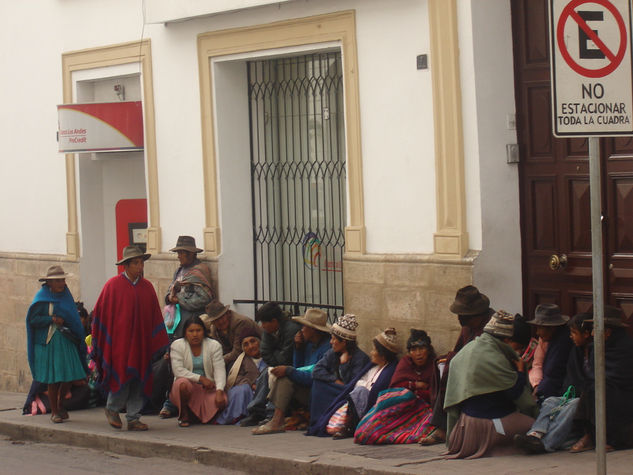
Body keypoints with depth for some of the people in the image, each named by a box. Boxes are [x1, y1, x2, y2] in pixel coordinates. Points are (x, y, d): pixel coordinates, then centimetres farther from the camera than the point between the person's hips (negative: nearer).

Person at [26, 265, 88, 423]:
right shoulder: (42, 298, -3)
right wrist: (52, 319, -16)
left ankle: (60, 404, 23)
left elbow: (74, 319, 22)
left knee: (69, 376, 0)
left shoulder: (66, 295, 12)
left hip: (66, 341, 5)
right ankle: (54, 412, 10)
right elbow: (33, 320, -9)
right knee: (53, 378, -2)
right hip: (48, 343, -5)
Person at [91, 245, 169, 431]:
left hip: (140, 342, 4)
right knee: (122, 376, -7)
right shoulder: (113, 285, -3)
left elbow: (155, 316, 12)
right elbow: (101, 312, -1)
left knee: (138, 380, 3)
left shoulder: (147, 287, 9)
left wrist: (159, 343, 8)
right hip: (119, 340, -4)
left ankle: (133, 418, 10)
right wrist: (100, 342, -5)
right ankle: (112, 409, 16)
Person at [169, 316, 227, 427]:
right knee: (183, 384, -37)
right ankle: (184, 414, -7)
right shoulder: (177, 345, -4)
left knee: (221, 402, -27)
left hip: (208, 388, 2)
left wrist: (219, 391, -25)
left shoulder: (214, 345, -1)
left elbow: (219, 370, -9)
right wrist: (201, 378, -22)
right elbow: (178, 370, -15)